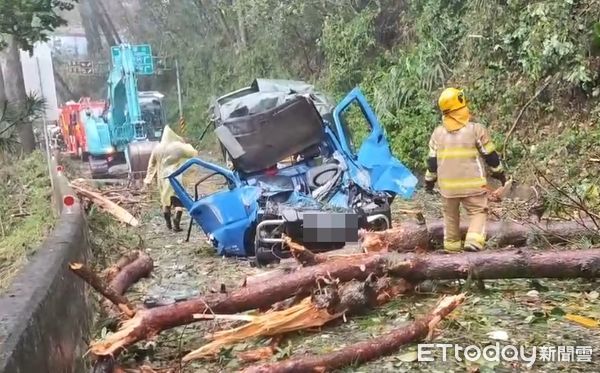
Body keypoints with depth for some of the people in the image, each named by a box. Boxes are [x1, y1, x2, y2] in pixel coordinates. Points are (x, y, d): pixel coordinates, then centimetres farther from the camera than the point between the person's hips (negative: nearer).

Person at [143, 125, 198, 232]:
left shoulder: (157, 148, 3)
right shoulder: (178, 146, -10)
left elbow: (151, 164, 9)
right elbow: (194, 153, 2)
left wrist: (148, 179, 16)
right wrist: (187, 146, 21)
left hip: (163, 178, 5)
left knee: (166, 201, 17)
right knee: (179, 201, 2)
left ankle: (168, 224, 26)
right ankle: (176, 223, -9)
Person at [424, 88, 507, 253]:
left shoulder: (438, 133, 2)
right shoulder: (476, 129, -7)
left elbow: (432, 160, 6)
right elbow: (490, 155, 0)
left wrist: (429, 180, 17)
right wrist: (499, 173, 12)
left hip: (448, 185, 3)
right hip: (472, 184, -3)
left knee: (451, 214, 18)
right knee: (478, 211, 8)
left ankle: (451, 245, 26)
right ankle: (474, 241, -12)